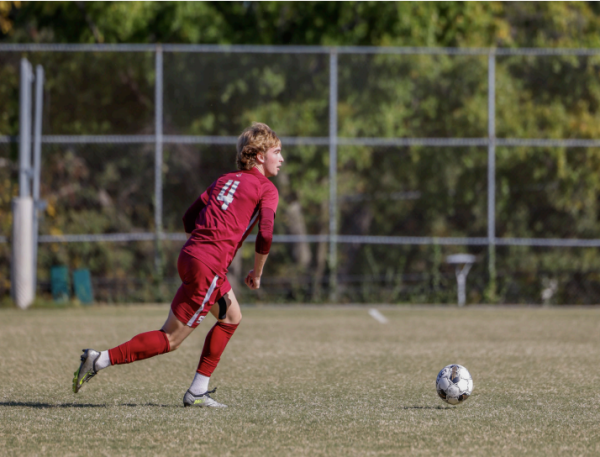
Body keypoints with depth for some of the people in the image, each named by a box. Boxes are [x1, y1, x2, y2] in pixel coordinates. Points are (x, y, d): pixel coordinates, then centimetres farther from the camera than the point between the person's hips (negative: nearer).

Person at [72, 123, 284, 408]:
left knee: (231, 317, 22)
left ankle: (198, 391, 19)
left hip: (190, 254, 9)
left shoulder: (225, 180, 21)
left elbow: (189, 219, 18)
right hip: (208, 266, -9)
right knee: (170, 339, -2)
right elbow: (265, 235, -14)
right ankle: (100, 360, -6)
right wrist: (256, 274, 0)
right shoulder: (267, 189, -1)